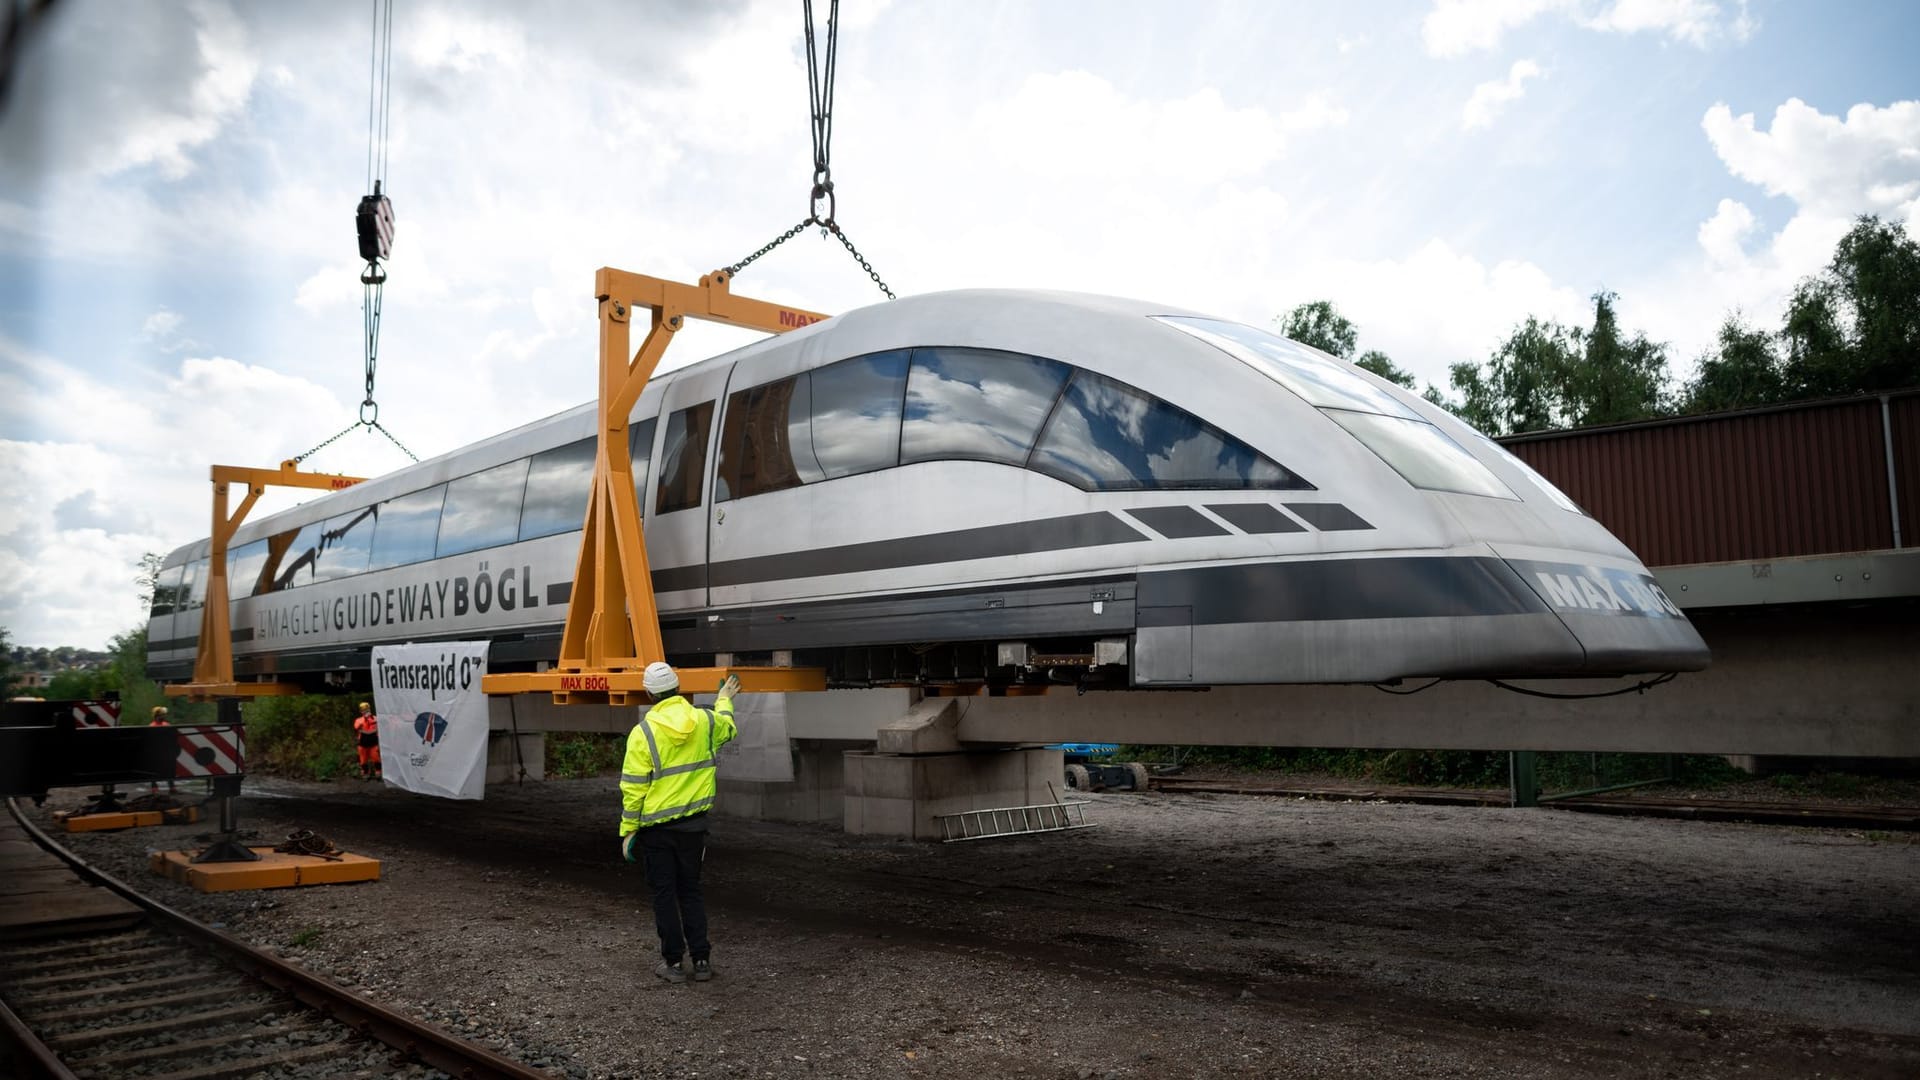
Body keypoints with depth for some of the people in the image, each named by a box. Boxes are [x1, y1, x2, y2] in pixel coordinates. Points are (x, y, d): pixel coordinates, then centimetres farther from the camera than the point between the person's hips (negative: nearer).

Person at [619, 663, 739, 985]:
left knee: (664, 894, 8)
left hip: (657, 828, -4)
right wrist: (724, 700, 42)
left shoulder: (643, 732, -14)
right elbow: (728, 728, 23)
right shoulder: (703, 720, -3)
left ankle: (673, 962, 14)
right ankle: (701, 960, 16)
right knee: (691, 891, 14)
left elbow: (633, 789, -12)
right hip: (694, 823, 4)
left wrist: (628, 831, -3)